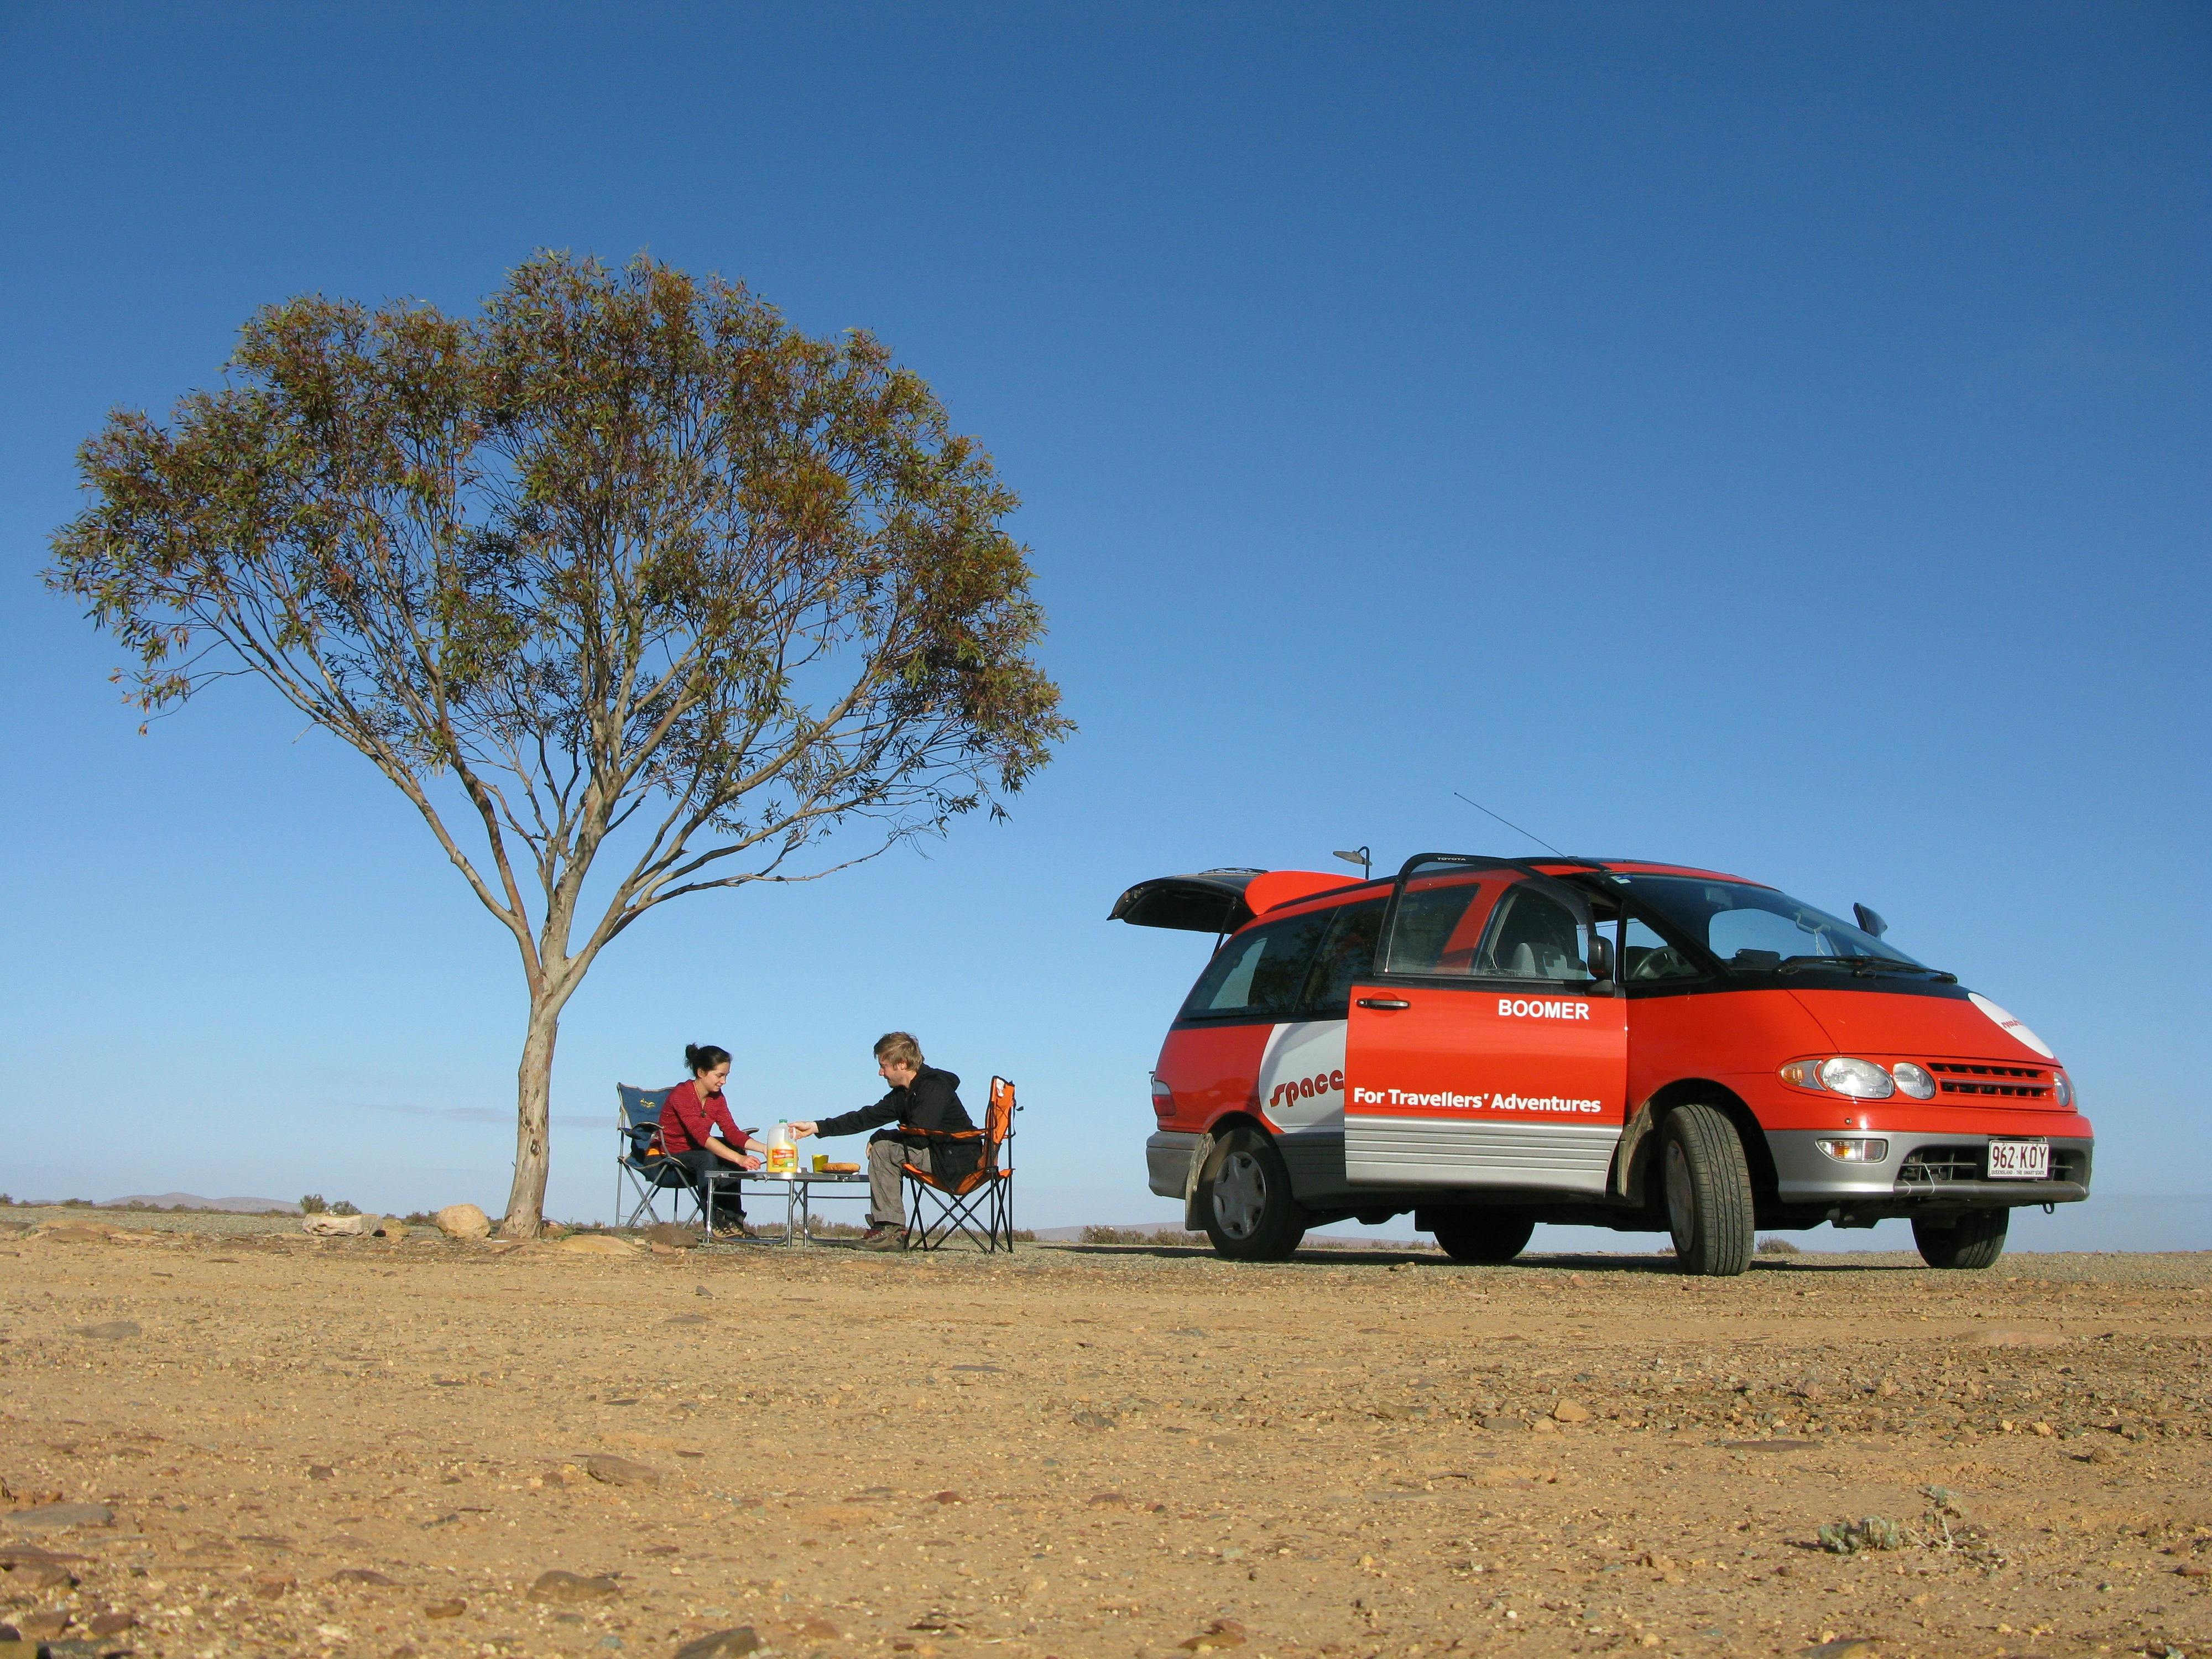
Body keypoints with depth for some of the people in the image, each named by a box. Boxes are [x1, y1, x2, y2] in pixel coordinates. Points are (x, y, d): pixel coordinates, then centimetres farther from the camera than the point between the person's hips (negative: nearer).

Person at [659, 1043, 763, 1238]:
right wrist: (739, 1158, -47)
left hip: (695, 1151, 7)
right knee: (708, 1158, -35)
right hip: (669, 1156, -7)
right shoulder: (681, 1095, -24)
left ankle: (733, 1220, -16)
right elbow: (701, 1135, -36)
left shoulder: (717, 1097, 1)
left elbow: (732, 1132, -8)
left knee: (735, 1150, -17)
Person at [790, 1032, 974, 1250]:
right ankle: (887, 1227, 4)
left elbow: (918, 1137, -23)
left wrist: (879, 1137, -7)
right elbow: (867, 1117, 15)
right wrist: (816, 1127, 11)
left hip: (957, 1162, -9)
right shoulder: (903, 1094, 12)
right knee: (883, 1150, 11)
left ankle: (891, 1230, -13)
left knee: (883, 1149, -15)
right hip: (940, 1156, 9)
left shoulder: (934, 1088, -15)